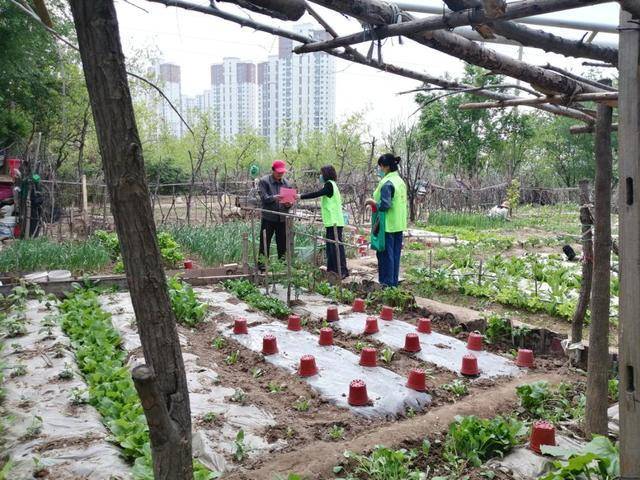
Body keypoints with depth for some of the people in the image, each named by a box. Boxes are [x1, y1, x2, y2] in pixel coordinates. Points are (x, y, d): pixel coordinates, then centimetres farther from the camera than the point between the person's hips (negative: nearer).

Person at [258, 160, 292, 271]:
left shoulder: (286, 183, 10)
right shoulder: (264, 181, -3)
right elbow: (263, 197, -13)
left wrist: (289, 204, -12)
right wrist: (274, 198, -32)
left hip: (282, 218, 4)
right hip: (268, 217, -4)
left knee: (282, 244, 10)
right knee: (265, 243, -2)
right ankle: (262, 266, 4)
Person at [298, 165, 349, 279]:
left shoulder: (329, 184, -10)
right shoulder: (331, 185, 19)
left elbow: (316, 194, -17)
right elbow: (319, 194, 17)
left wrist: (301, 196, -12)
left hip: (334, 222, -10)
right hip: (332, 222, 10)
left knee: (336, 246, -10)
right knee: (330, 246, 13)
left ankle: (342, 271, -8)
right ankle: (332, 270, 19)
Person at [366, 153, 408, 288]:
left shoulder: (387, 183, -17)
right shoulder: (400, 181, 12)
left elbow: (384, 205, -22)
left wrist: (372, 202, -6)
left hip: (388, 226, -9)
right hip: (399, 225, 9)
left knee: (385, 254, -1)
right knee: (395, 254, 12)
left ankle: (386, 283, 4)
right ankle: (394, 282, 19)